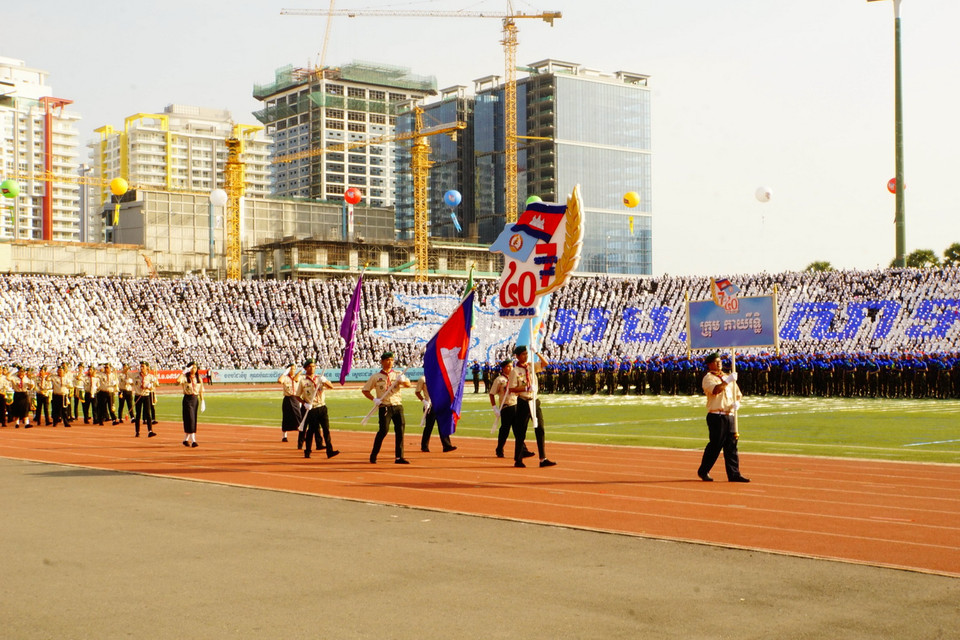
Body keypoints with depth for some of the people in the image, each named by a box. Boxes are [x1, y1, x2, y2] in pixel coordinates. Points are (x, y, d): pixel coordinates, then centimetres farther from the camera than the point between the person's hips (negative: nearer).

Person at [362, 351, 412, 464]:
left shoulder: (398, 374, 10)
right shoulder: (376, 377, 6)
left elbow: (409, 385, -3)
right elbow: (364, 390, 9)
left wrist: (403, 381, -26)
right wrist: (374, 399, -6)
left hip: (398, 406, 3)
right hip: (384, 407, -3)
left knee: (400, 430, -2)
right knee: (384, 430, -12)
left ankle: (399, 457, 4)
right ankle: (373, 455, 1)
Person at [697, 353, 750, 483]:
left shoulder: (727, 377, 21)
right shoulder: (708, 378, -2)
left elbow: (738, 393, 24)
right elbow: (715, 390, -21)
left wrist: (737, 402, 3)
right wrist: (728, 381, -22)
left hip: (730, 416, 7)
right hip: (716, 417, -7)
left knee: (731, 446, 3)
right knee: (715, 445, -5)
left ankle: (734, 474, 4)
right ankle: (703, 471, 8)